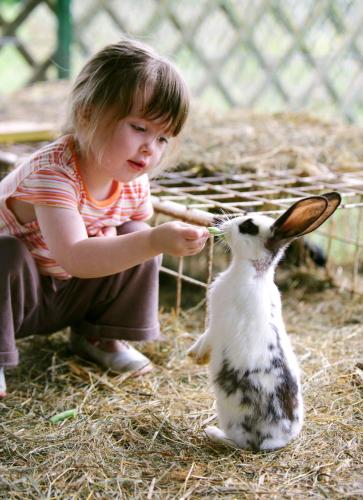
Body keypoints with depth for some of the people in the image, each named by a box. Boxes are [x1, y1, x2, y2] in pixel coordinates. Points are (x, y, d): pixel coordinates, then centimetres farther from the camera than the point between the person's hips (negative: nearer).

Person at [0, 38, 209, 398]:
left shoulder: (134, 183, -13)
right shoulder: (52, 171, -35)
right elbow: (75, 258, -48)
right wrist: (154, 242, -57)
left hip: (71, 294, 6)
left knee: (137, 237, -12)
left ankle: (99, 335, 4)